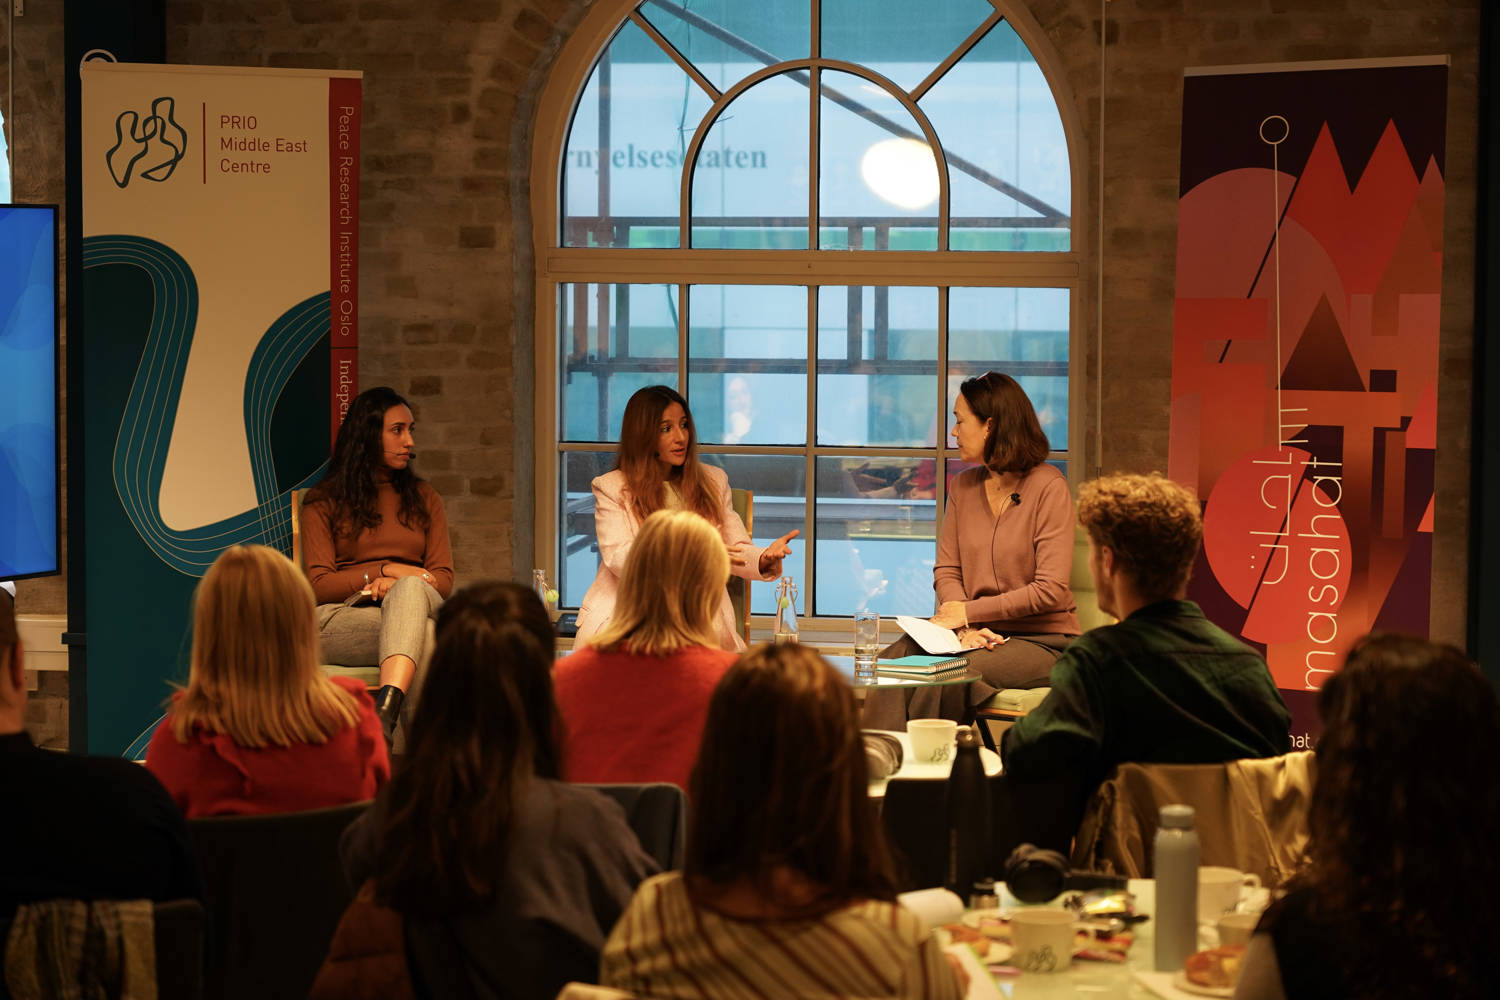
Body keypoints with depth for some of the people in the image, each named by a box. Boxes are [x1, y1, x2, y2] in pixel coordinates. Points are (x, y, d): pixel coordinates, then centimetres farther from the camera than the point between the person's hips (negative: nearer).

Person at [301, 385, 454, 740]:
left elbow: (443, 579, 14)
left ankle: (386, 709, -62)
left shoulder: (424, 499, 25)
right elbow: (319, 585, 5)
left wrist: (400, 584, -9)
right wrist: (386, 571, -7)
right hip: (343, 615, -2)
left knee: (410, 589, -39)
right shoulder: (323, 502, 16)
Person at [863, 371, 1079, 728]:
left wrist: (969, 612, -12)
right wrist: (966, 629, -13)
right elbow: (946, 571, 8)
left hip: (1041, 641, -5)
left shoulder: (1048, 487, -9)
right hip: (982, 633, 5)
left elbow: (1051, 590, -14)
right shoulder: (963, 486, 12)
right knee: (895, 658, -23)